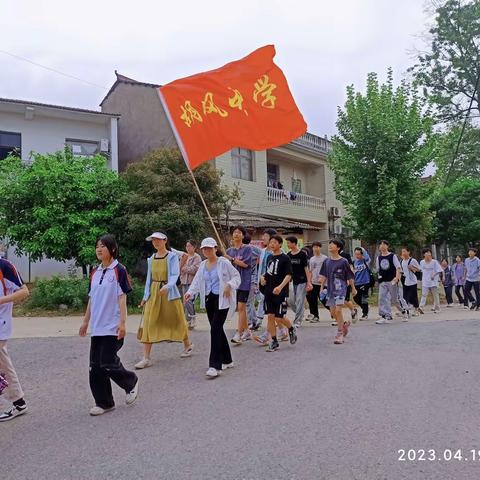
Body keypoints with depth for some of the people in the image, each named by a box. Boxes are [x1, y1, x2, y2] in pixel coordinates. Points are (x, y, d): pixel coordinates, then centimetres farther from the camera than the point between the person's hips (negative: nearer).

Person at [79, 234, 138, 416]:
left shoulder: (119, 270, -8)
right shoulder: (95, 272, 11)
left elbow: (122, 297, -10)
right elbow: (91, 298, 16)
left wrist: (123, 322, -15)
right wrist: (86, 321, 17)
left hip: (112, 326, -7)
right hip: (97, 327, 7)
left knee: (108, 364, -7)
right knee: (96, 366, 6)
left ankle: (131, 382, 21)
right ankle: (103, 402, 20)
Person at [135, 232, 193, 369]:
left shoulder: (172, 256, -4)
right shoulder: (151, 259, 10)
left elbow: (175, 275, -14)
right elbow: (149, 278, 14)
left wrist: (167, 286, -33)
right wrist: (146, 296, 10)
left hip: (169, 292, -4)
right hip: (153, 292, 4)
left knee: (177, 320, 9)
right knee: (149, 323, -4)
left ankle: (188, 345, 35)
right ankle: (146, 358, -2)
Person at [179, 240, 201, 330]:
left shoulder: (197, 257, -3)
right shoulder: (184, 256, 16)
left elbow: (194, 269, -14)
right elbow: (179, 269, 11)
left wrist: (184, 268, -2)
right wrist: (182, 261, -5)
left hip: (192, 282, -6)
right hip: (184, 282, 6)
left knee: (188, 300, -15)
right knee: (186, 302, 6)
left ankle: (192, 319, 0)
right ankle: (189, 321, 13)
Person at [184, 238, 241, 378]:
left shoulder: (223, 262, -5)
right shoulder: (203, 265, 13)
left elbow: (236, 277, -1)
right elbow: (197, 281, 9)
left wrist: (229, 285, -20)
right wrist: (190, 293, -7)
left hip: (222, 299, -7)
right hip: (209, 299, 7)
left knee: (215, 329, -14)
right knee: (217, 329, 13)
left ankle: (215, 366, -13)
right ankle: (227, 360, 27)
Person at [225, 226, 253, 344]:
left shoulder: (247, 248, -2)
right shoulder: (229, 250, 11)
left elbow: (245, 264, -13)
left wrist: (231, 259, -15)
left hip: (244, 282, -5)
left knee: (241, 307, -10)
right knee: (240, 308, 11)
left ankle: (239, 334, -10)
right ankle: (247, 331, 23)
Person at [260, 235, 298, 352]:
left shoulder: (285, 258, -7)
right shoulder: (269, 257, 13)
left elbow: (289, 275, -14)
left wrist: (280, 286, -27)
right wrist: (263, 278, 5)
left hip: (280, 293, -6)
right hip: (268, 291, 6)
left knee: (279, 318, -5)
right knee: (270, 316, 4)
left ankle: (291, 329, 25)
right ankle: (274, 341, 13)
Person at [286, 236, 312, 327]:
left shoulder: (302, 254, -8)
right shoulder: (288, 255, 5)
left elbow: (306, 268, -8)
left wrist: (309, 282, -11)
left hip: (302, 281, -5)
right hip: (292, 281, 5)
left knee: (299, 301, -4)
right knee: (291, 300, 3)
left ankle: (297, 321, 4)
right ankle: (300, 315, 26)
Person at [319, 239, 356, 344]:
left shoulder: (343, 261, -7)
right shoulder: (326, 261, 7)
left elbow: (350, 276, -1)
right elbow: (323, 276, 14)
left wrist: (353, 288, 4)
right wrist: (322, 288, 12)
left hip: (340, 289, -6)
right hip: (330, 289, 6)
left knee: (338, 310, -13)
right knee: (333, 312, 10)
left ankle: (339, 334, -4)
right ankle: (344, 324, 36)